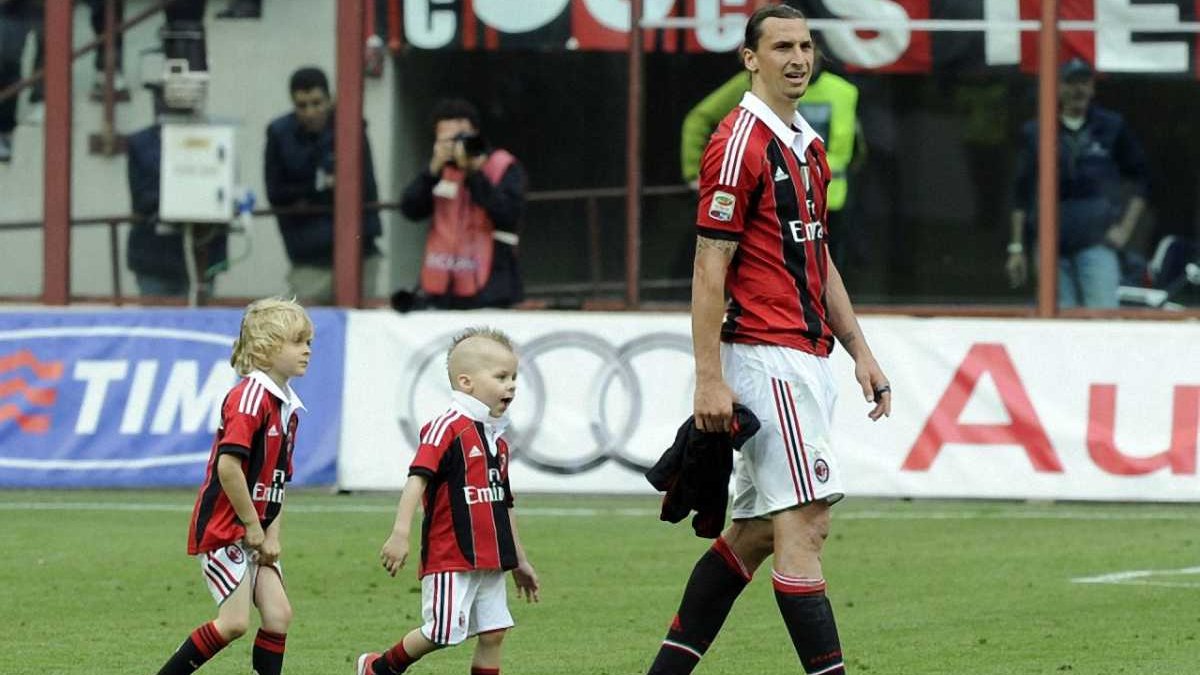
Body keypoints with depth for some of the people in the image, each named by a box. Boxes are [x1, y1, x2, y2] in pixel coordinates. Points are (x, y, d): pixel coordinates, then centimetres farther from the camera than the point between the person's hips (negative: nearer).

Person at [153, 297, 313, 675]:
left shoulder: (287, 408, 13)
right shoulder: (251, 396, -17)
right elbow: (228, 466, -25)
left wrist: (271, 535, 4)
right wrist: (253, 527, -17)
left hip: (254, 532, 9)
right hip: (222, 528, -9)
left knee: (278, 615, 0)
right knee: (235, 621, -12)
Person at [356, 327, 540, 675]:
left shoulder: (498, 440, 16)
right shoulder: (447, 428, -11)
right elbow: (417, 478, -21)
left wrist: (519, 560, 28)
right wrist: (400, 533, -31)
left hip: (489, 560, 8)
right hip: (450, 557, -8)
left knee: (493, 633, 5)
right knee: (442, 632, -8)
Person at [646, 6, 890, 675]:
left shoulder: (808, 146, 18)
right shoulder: (740, 144, -11)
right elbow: (709, 269, -14)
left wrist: (860, 351, 19)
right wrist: (710, 379, -19)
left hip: (805, 358, 10)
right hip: (766, 357, -10)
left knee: (756, 530, 11)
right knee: (805, 523, -12)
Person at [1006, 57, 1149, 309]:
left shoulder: (1112, 127, 8)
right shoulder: (1035, 133, 11)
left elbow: (1141, 181, 13)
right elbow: (1022, 197, 13)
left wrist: (1125, 228, 2)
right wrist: (1017, 248, 9)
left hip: (1097, 242, -2)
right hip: (1052, 245, 2)